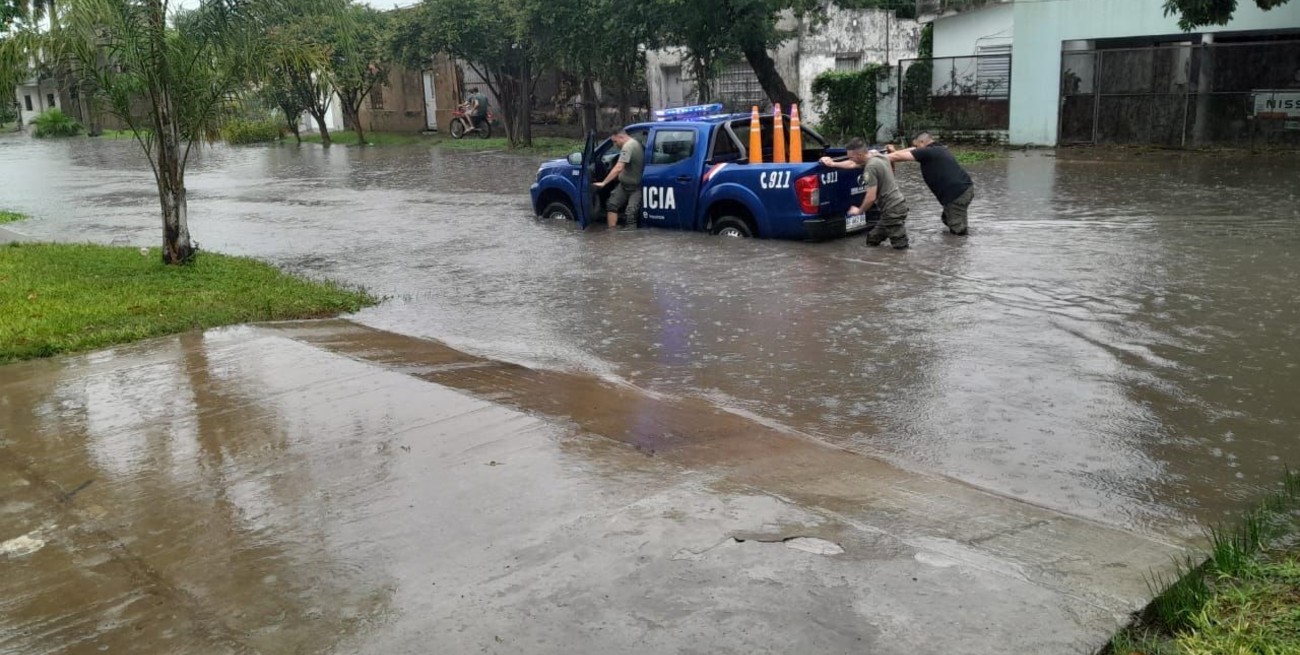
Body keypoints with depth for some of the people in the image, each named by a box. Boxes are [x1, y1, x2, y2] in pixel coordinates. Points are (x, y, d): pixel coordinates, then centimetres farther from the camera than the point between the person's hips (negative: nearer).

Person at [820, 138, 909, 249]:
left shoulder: (871, 167, -22)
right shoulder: (874, 154, 6)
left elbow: (871, 198, -20)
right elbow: (852, 164, 24)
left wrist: (859, 211, -3)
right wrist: (833, 164, 29)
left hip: (893, 209, -10)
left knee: (899, 245, -9)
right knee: (872, 240, 15)